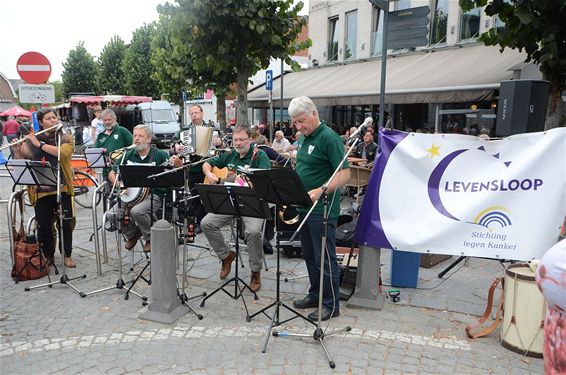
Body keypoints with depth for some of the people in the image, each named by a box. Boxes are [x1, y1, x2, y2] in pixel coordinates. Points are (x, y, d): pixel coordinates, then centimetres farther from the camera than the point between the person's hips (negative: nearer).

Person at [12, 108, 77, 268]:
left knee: (66, 223, 1)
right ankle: (48, 256, 20)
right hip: (40, 189, 1)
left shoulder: (66, 138, 5)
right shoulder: (31, 141, 8)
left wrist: (40, 144, -16)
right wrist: (17, 151, -11)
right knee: (43, 225, 3)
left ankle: (67, 256, 15)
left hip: (62, 188, -1)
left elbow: (63, 152, -17)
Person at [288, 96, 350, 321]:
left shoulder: (329, 137, -15)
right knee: (309, 255, 18)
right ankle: (315, 294, 33)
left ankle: (331, 305, 14)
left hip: (322, 210, -9)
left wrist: (320, 191, -30)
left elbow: (344, 174, -20)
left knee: (325, 258, 1)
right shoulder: (304, 138, 12)